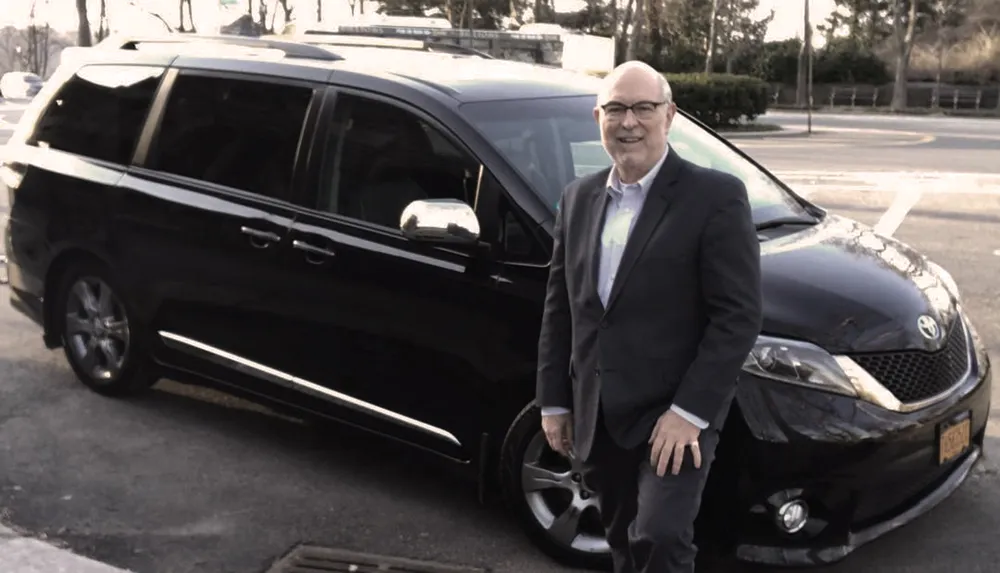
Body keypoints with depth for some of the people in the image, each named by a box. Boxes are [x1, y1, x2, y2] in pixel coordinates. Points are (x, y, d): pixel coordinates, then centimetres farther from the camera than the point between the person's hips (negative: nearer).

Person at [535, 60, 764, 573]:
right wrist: (554, 402, 11)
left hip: (677, 415, -6)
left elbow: (738, 315, -13)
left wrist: (688, 411, -18)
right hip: (599, 417, 6)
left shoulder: (716, 196, -9)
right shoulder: (578, 198, 9)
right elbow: (558, 307, 13)